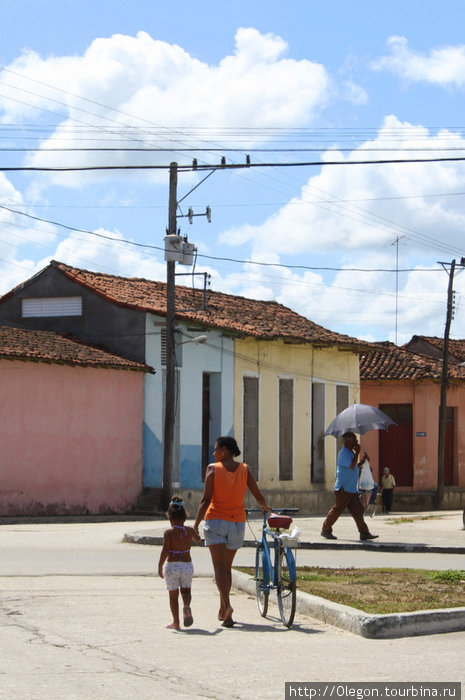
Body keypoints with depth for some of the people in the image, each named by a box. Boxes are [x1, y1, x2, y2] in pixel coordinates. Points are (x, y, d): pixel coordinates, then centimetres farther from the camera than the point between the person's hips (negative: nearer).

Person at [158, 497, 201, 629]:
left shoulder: (169, 532, -10)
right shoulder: (189, 530, 2)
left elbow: (165, 551, -14)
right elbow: (197, 539, 24)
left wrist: (160, 567, -7)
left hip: (172, 566, -3)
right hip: (187, 564, 3)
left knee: (173, 595, 9)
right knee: (186, 590, 18)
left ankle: (176, 622, 11)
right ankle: (187, 606, -15)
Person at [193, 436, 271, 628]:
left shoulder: (213, 468, -6)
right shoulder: (244, 469, 2)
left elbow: (205, 500, -12)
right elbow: (259, 497, 1)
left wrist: (195, 525, -11)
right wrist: (265, 507, 23)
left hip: (215, 520, -3)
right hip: (237, 523, 4)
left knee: (219, 567, -6)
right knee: (227, 567, 17)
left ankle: (227, 606, -26)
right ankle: (222, 611, 24)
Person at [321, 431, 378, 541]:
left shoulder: (351, 452, 16)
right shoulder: (343, 453, -14)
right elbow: (352, 466, -25)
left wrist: (363, 460, 10)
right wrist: (357, 453, -17)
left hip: (352, 489, 9)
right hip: (343, 488, -9)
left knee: (357, 510, 3)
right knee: (337, 510, -1)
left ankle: (364, 532, 2)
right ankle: (326, 530, 11)